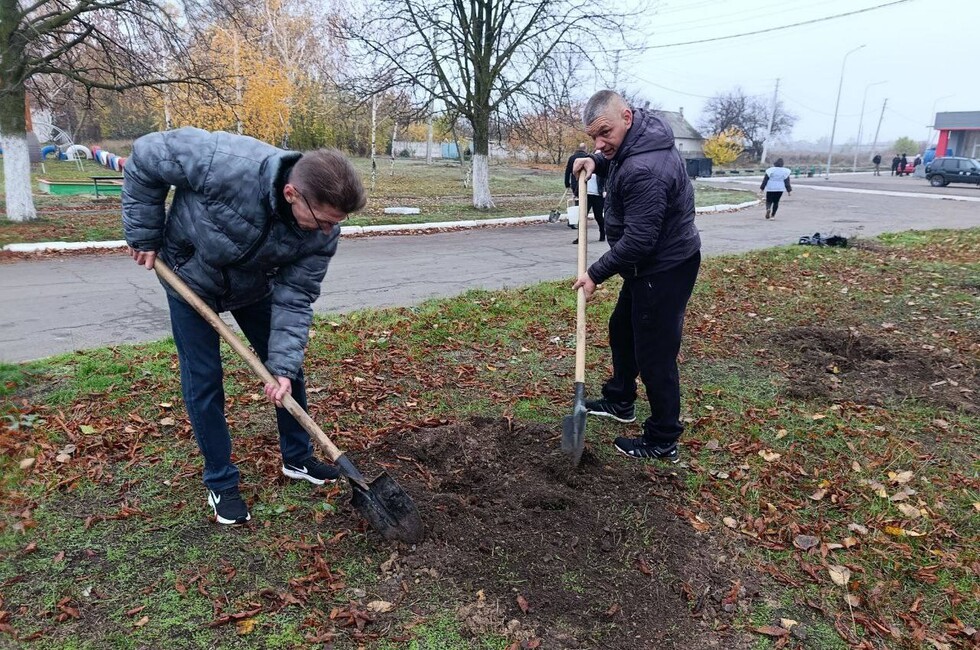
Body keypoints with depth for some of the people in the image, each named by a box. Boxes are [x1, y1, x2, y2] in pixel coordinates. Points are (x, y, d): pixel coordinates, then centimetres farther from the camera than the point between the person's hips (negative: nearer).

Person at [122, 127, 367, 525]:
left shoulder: (322, 232, -28)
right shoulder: (224, 164, -42)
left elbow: (294, 298, -21)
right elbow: (146, 157, -25)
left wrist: (284, 366, -28)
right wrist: (144, 236, -19)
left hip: (254, 286, 3)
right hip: (191, 278, -3)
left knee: (288, 371, 7)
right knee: (203, 383, -1)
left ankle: (297, 458, 29)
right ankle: (221, 484, 17)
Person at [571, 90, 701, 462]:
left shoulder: (645, 170, -31)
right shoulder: (636, 140, 2)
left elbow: (637, 240, -29)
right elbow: (617, 160, 27)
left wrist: (596, 274, -18)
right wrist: (597, 163, 6)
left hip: (665, 269, -11)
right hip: (648, 264, 11)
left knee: (655, 354, -2)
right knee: (622, 329, 24)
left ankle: (663, 442, 12)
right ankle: (620, 402, 43)